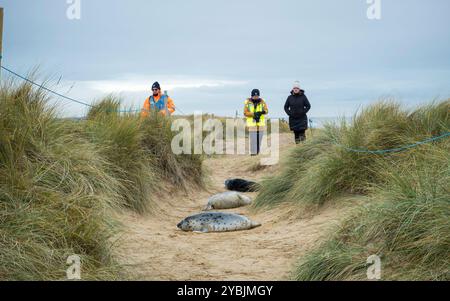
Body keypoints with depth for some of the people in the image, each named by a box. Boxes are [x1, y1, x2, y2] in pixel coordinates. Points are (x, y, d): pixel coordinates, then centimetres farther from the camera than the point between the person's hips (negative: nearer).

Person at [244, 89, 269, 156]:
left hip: (261, 123, 3)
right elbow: (245, 113, -5)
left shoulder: (262, 102, 3)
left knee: (259, 139, 8)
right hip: (252, 123, -3)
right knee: (253, 139, -9)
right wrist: (253, 114, -19)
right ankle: (253, 153, -4)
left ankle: (258, 152, 19)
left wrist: (263, 112, -29)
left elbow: (266, 110, -5)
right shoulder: (248, 102, -2)